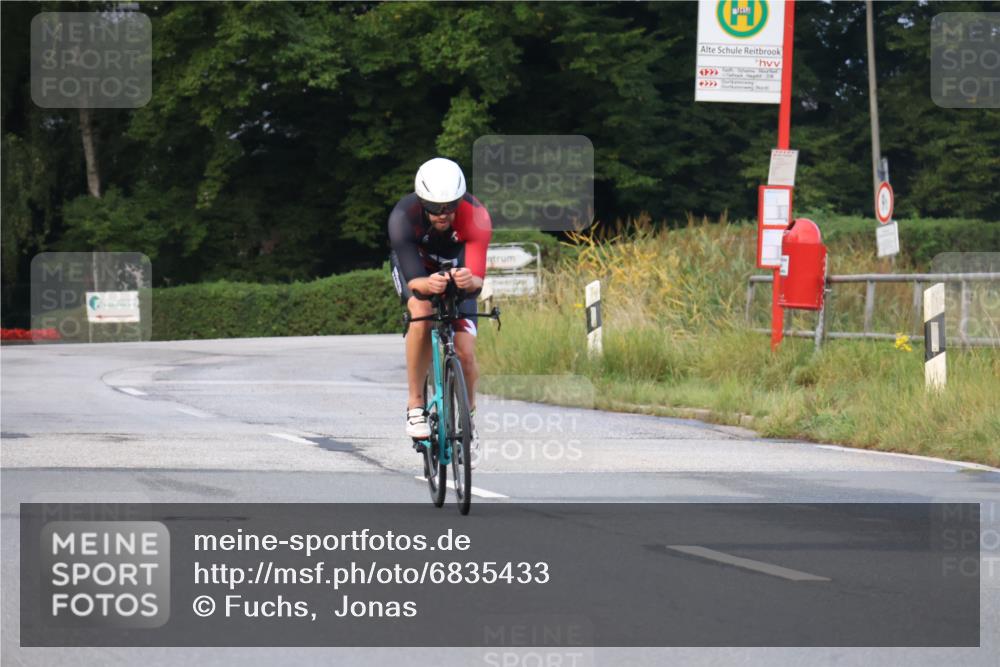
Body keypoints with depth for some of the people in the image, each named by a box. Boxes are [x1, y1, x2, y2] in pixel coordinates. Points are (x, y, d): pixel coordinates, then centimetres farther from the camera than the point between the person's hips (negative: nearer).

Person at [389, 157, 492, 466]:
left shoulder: (476, 217, -36)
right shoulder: (403, 217, -37)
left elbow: (477, 281, -41)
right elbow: (412, 279, -42)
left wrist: (469, 281, -65)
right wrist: (427, 284, -64)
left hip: (456, 268, 1)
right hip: (415, 265, -1)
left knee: (465, 353, -12)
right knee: (422, 314, -34)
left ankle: (468, 420, 17)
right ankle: (415, 404, -20)